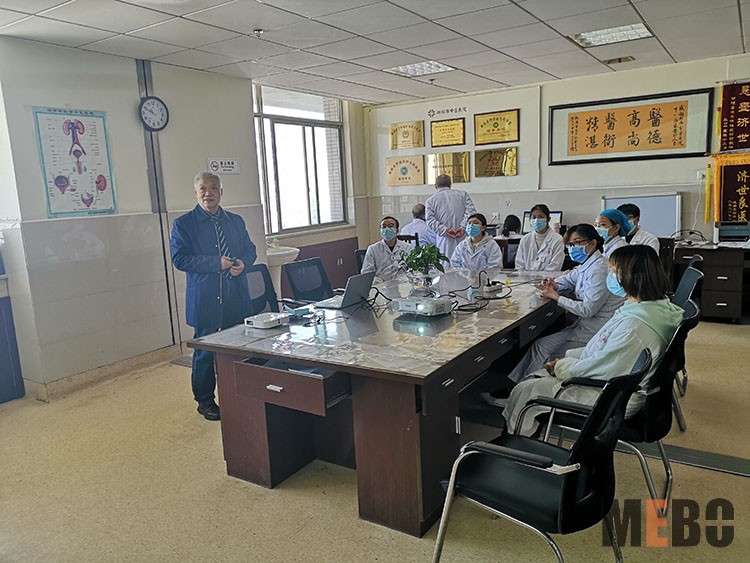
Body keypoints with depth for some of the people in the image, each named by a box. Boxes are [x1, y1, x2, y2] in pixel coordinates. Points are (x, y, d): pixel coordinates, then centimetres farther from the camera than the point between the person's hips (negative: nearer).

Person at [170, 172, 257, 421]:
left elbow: (250, 249, 15)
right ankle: (205, 401, 22)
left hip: (237, 297, 4)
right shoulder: (183, 224, -3)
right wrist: (216, 263, -19)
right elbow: (179, 259, -10)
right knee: (205, 351, 5)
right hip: (205, 300, -4)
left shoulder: (236, 221, 10)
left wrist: (243, 263, -8)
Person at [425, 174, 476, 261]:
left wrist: (445, 231, -10)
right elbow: (471, 211, 0)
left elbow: (430, 220, -5)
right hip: (464, 238, 1)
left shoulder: (430, 200, 10)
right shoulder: (463, 194, 14)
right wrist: (463, 227, -8)